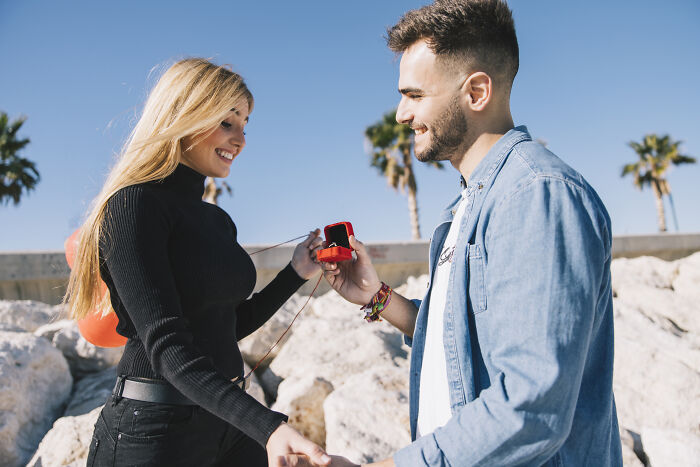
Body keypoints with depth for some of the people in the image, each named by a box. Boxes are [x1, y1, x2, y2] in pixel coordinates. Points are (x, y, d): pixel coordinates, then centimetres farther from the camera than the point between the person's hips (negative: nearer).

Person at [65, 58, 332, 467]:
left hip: (230, 418, 7)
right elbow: (167, 345, -23)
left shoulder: (219, 219, 10)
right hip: (155, 429, -7)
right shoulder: (133, 205, -14)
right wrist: (269, 426, -32)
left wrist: (296, 274, 7)